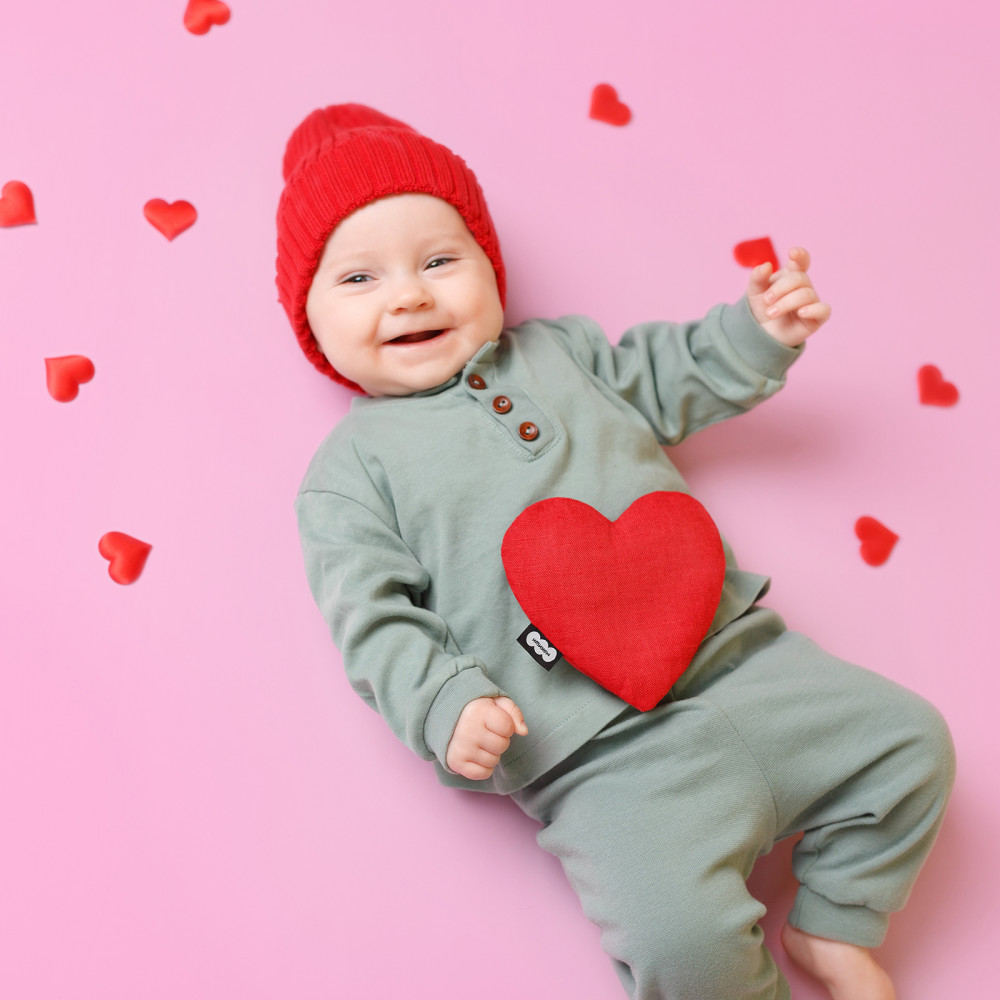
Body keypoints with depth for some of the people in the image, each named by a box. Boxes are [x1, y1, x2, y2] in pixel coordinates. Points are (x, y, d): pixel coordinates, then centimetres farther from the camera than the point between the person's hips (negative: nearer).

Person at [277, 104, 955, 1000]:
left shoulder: (558, 350, 17)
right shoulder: (353, 467, 3)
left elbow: (668, 384, 29)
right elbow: (376, 619, -3)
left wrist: (757, 334, 16)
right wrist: (447, 705, -18)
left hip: (739, 655, 6)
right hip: (601, 757, -5)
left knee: (907, 738, 4)